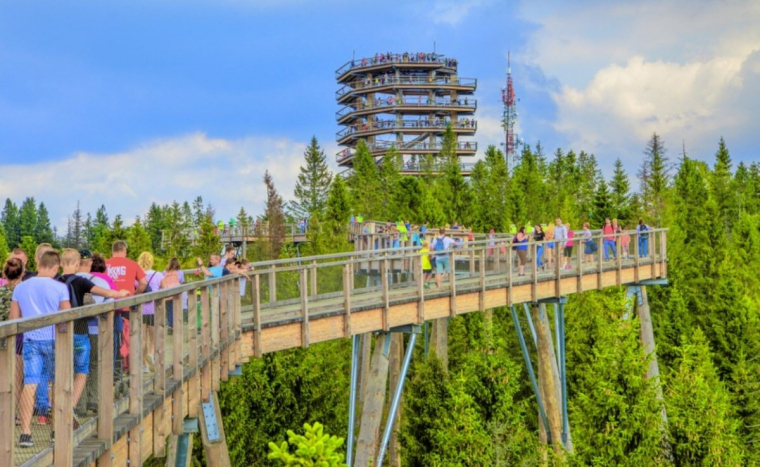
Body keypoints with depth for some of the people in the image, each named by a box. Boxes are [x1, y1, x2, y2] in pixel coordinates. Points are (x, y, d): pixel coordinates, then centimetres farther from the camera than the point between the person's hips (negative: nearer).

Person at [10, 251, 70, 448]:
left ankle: (25, 432, -14)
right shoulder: (59, 288, -5)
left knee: (30, 384, -3)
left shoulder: (20, 287, 5)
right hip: (53, 339, -2)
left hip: (30, 339, 2)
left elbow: (14, 318, 9)